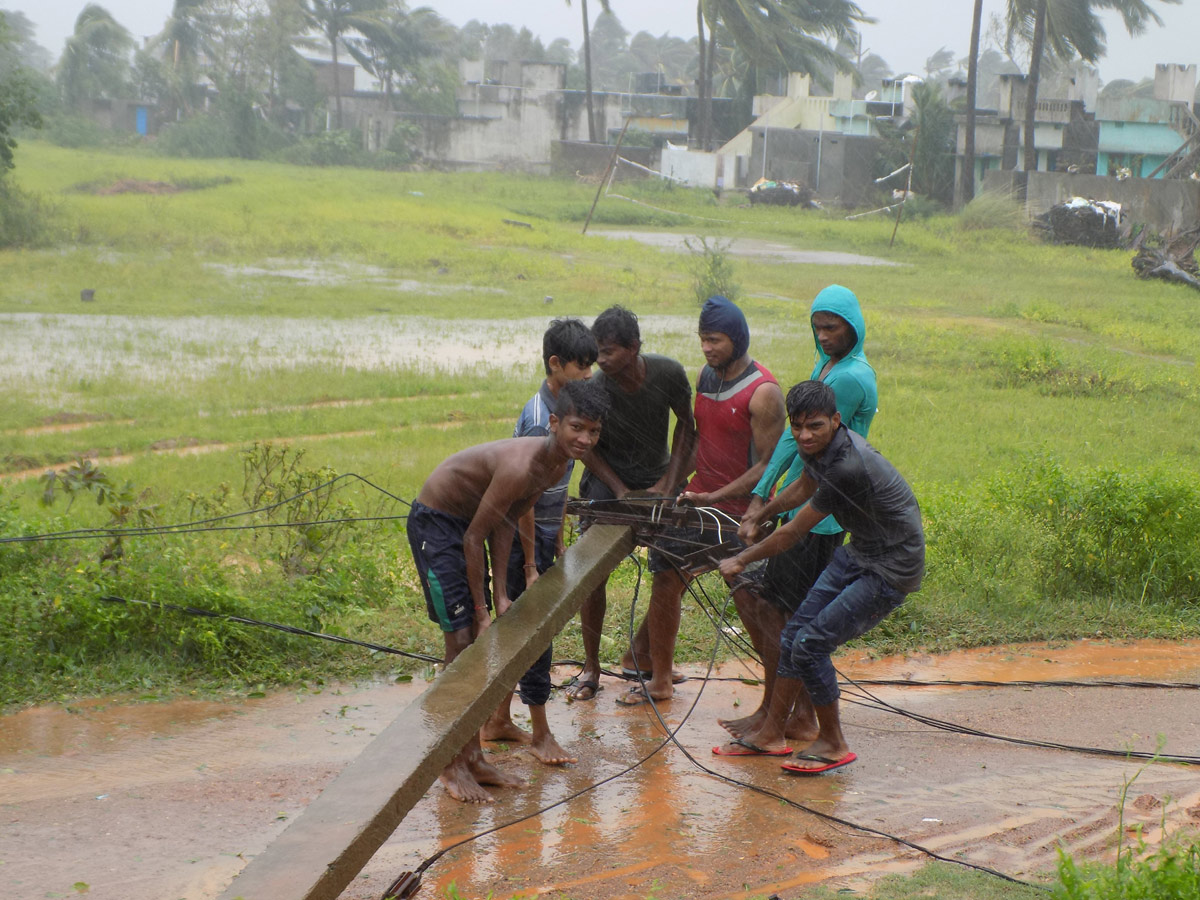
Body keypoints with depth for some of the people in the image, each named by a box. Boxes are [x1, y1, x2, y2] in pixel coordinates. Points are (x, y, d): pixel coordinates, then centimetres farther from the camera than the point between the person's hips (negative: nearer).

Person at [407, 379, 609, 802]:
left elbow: (506, 523, 2)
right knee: (461, 639, -9)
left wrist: (500, 596, -3)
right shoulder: (521, 466, -34)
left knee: (479, 644, 10)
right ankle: (453, 767, 0)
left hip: (467, 520, 9)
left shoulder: (559, 465, -6)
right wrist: (482, 610, -18)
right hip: (435, 522, -9)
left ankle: (473, 757, 19)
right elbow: (473, 539, -26)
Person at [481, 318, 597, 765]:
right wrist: (530, 565, -19)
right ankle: (540, 733, 9)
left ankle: (499, 720, 26)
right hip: (525, 539, -9)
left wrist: (559, 544, 18)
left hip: (542, 533, 9)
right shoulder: (538, 418, -22)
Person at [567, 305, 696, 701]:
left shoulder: (668, 373, -19)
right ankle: (590, 667, 3)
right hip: (607, 480, -2)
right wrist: (621, 493, -16)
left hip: (657, 479, 2)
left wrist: (669, 485, -9)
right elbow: (587, 448, -8)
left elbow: (686, 425, -3)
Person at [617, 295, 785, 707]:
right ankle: (660, 680, 23)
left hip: (741, 511, -7)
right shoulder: (706, 375, 7)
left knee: (751, 600, -5)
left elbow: (768, 466, -18)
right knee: (665, 581, 9)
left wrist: (714, 497, -23)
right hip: (696, 500, 7)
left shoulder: (762, 392, -17)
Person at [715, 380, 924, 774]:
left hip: (891, 569, -9)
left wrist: (740, 560, -7)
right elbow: (803, 488, 22)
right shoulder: (818, 445, -2)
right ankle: (770, 733, 19)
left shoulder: (847, 467, -30)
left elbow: (793, 533, -20)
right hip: (858, 553, 9)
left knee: (811, 643, -13)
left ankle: (833, 744, 4)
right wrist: (759, 516, 33)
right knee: (796, 630, 7)